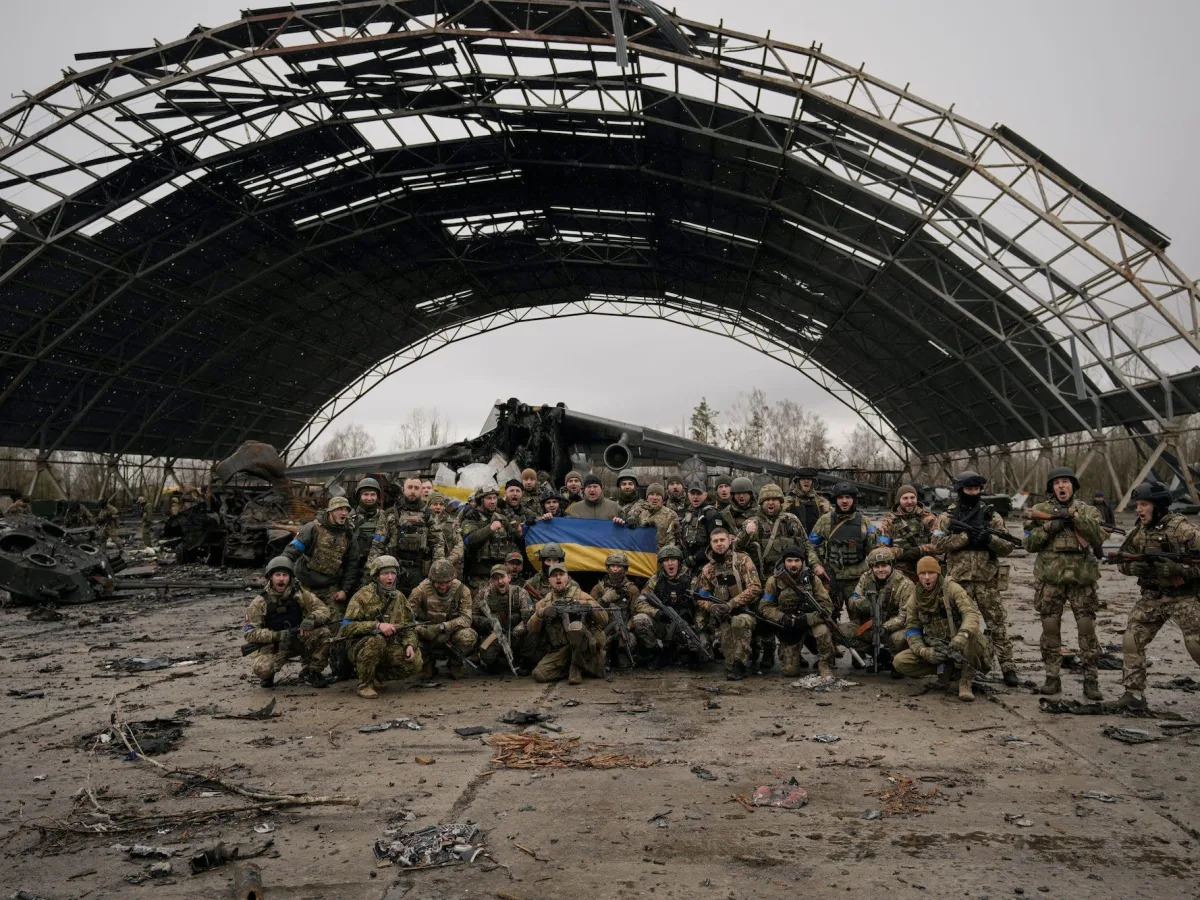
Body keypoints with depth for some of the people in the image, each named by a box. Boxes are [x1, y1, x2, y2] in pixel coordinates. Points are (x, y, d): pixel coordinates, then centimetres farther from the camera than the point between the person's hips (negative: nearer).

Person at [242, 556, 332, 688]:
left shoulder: (300, 594, -8)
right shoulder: (260, 602, -13)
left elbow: (323, 609, -9)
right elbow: (249, 632, -16)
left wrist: (311, 618, -33)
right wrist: (277, 635, -29)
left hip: (297, 641, 3)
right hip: (271, 645, -2)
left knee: (322, 632, -22)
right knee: (261, 668, -33)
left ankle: (309, 672, -1)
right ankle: (268, 675, 8)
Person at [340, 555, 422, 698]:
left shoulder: (400, 598, 7)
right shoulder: (363, 596, -11)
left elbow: (408, 627, 11)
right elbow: (347, 627, -21)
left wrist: (410, 645, -10)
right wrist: (377, 625, -31)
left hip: (389, 649, 5)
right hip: (360, 647, -5)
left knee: (414, 663, -19)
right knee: (376, 640, -37)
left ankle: (377, 677, 7)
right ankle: (364, 685, -16)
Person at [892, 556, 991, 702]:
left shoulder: (951, 589, -11)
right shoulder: (915, 599, 1)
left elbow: (971, 613, -26)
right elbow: (911, 629, 0)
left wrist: (962, 635, -47)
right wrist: (923, 651, -21)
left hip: (958, 647, -3)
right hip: (933, 650, 4)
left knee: (973, 634, -37)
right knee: (899, 662, -19)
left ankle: (965, 681, -18)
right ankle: (946, 669, -2)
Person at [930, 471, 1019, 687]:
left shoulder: (992, 516, 8)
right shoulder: (948, 517, 6)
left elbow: (1007, 547, 4)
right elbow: (937, 545, -7)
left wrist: (989, 539, -16)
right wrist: (965, 537, -15)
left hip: (988, 580, 0)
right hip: (958, 580, 0)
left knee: (997, 624, 1)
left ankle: (1008, 667, 6)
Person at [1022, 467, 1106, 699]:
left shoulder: (1087, 510, 7)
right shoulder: (1040, 511, 7)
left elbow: (1098, 540, -7)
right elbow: (1028, 543, 3)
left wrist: (1077, 516, -16)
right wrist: (1048, 527, -11)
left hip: (1081, 577, 0)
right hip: (1050, 577, 1)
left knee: (1087, 628, -1)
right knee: (1050, 628, 4)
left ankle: (1090, 680, 8)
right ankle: (1052, 678, 14)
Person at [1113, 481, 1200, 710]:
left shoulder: (1181, 528, -13)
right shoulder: (1137, 533, 4)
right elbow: (1124, 563, 8)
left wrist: (1174, 568, -28)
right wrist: (1138, 566, -13)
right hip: (1151, 597, 5)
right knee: (1132, 639, -4)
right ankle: (1134, 692, 3)